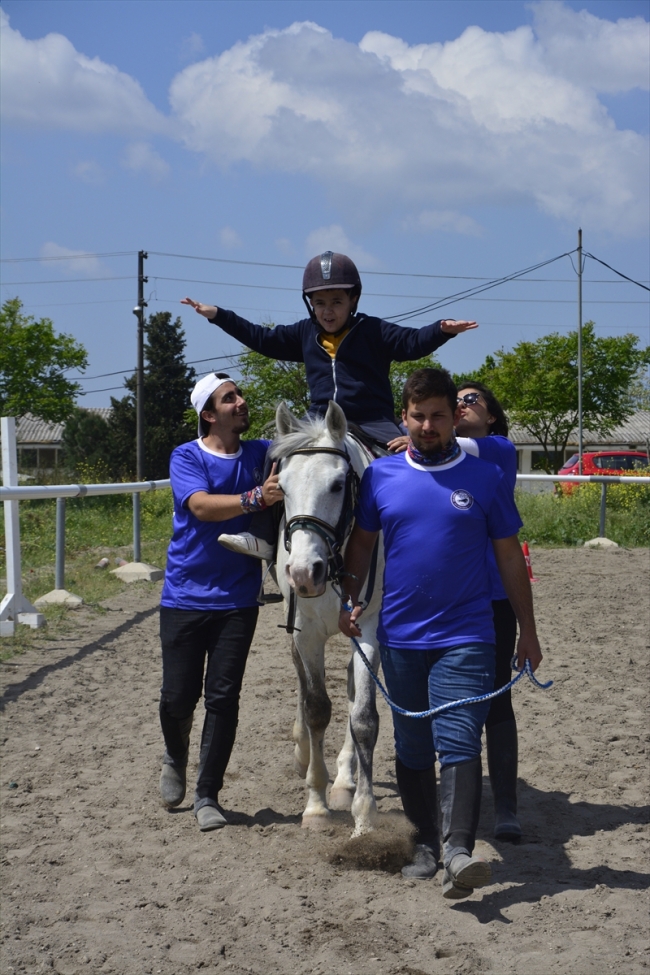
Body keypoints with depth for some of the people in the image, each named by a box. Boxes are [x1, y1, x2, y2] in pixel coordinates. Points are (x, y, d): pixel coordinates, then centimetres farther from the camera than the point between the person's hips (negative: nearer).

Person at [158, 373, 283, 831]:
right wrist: (256, 498, -38)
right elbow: (201, 506, -23)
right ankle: (175, 759, 35)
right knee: (179, 695, 3)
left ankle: (207, 796, 10)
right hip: (185, 597, -2)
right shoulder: (187, 457, -6)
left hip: (237, 600, 2)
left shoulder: (262, 453, 4)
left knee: (223, 697, -1)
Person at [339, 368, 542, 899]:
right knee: (412, 748, 12)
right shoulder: (380, 476, 3)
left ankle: (459, 852, -24)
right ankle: (425, 845, 25)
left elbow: (510, 556, 4)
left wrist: (528, 631, 4)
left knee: (458, 741, -15)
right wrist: (350, 601, -3)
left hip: (465, 637, -3)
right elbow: (362, 542, 12)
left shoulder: (486, 478, -1)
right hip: (399, 638, 3)